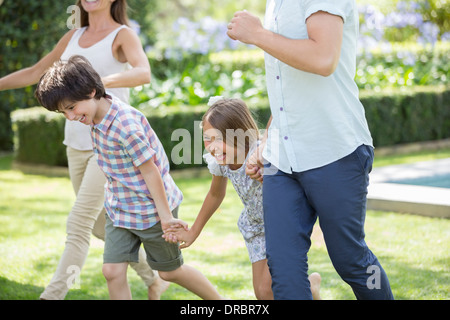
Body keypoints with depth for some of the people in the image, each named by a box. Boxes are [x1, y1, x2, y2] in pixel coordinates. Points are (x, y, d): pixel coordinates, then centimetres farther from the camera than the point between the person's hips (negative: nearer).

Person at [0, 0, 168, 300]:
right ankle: (154, 278, 30)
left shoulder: (123, 35, -6)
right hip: (77, 142, 7)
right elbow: (35, 73, 21)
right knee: (101, 225, 14)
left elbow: (144, 73, -26)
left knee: (79, 221, -13)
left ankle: (53, 295, -12)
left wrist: (100, 81, -42)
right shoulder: (74, 37, 13)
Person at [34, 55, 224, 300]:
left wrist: (166, 217, -18)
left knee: (169, 271, 10)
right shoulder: (96, 118, -3)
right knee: (112, 271, 0)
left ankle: (219, 301, 35)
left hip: (150, 209, -7)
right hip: (119, 208, 7)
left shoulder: (126, 125, -30)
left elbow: (150, 170, -23)